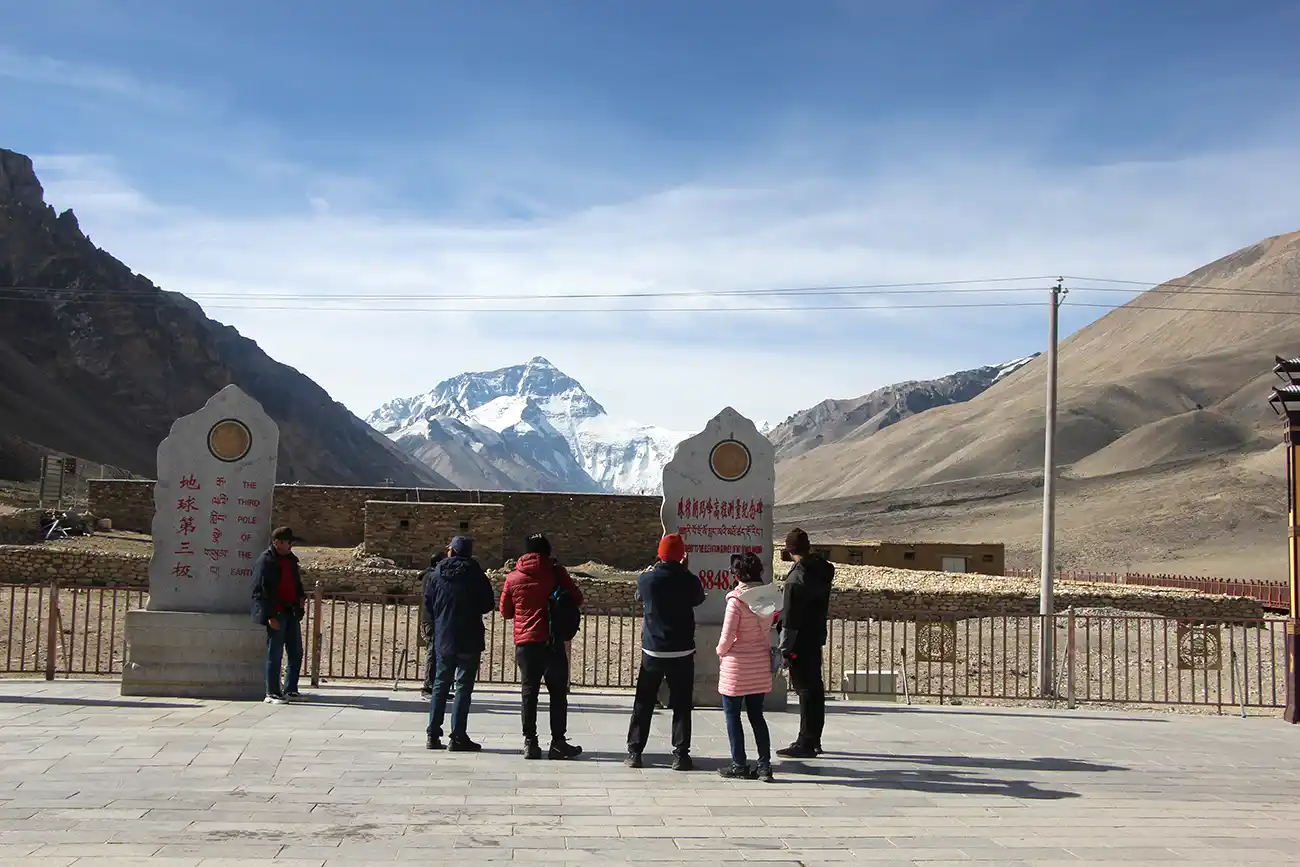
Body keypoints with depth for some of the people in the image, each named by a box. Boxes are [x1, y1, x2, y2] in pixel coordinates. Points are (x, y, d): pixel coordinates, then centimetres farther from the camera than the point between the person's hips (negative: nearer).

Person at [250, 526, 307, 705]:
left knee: (296, 653, 10)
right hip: (276, 614, -8)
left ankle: (290, 690, 20)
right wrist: (270, 616, -19)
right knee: (275, 654, -2)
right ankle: (272, 693, 6)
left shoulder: (290, 559, 14)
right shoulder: (266, 561, -11)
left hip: (291, 612, 8)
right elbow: (261, 591, -15)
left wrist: (301, 596, 10)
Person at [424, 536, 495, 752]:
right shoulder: (475, 574, -7)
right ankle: (457, 737, -3)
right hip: (469, 640, -3)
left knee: (440, 685, 12)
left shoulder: (436, 574, 2)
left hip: (443, 639, 3)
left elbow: (428, 608, 4)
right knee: (464, 687, 0)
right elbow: (488, 604, -5)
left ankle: (433, 734, 11)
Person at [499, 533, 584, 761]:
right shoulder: (556, 572, -3)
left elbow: (505, 611, 11)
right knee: (558, 692, 6)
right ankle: (558, 742, 5)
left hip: (525, 643, 2)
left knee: (529, 692, 8)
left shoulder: (513, 578, 3)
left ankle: (530, 742, 7)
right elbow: (577, 598, 2)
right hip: (552, 642, -2)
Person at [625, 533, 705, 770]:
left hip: (652, 651, 1)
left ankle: (634, 752, 10)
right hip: (682, 652, -1)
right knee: (681, 705, 7)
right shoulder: (689, 581, -8)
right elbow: (698, 598, 13)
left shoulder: (646, 578, -7)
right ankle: (680, 755, 4)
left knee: (643, 704, 11)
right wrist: (685, 571, 18)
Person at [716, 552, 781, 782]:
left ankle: (739, 765, 11)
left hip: (736, 665, -6)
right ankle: (764, 765, 9)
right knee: (756, 715, 13)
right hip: (761, 663, 6)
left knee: (732, 715, 8)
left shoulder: (736, 600, -18)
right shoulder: (768, 597, -1)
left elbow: (727, 636, -16)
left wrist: (720, 651, 4)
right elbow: (768, 631, 6)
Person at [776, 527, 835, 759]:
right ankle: (813, 740, 25)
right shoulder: (823, 570, 5)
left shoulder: (796, 577, -19)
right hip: (817, 636, 8)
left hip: (800, 641, -8)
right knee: (815, 686, 15)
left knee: (805, 689, -5)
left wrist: (785, 649, -15)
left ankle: (806, 743, -1)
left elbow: (790, 618, -19)